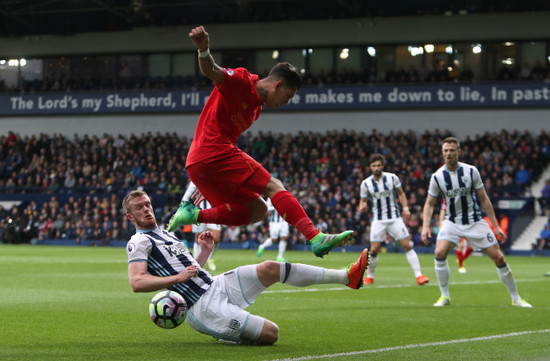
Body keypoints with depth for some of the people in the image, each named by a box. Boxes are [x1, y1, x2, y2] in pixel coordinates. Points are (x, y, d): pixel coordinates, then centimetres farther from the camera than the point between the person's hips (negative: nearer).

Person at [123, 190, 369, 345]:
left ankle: (345, 276, -2)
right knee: (271, 333, -18)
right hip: (203, 306, -9)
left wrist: (205, 251, 10)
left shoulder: (165, 233, 22)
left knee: (270, 269, -5)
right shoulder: (139, 242, -7)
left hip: (215, 285, 9)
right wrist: (178, 277, -25)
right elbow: (137, 283, -22)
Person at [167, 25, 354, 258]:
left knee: (256, 210, 4)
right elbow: (211, 72, -21)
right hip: (214, 152, -10)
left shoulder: (257, 106, 24)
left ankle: (193, 214, -5)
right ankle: (316, 238, -26)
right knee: (274, 187, -14)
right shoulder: (241, 81, -3)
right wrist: (203, 50, -44)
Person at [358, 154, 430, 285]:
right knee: (374, 250, -5)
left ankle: (418, 275, -7)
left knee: (407, 245, -9)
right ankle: (369, 277, 16)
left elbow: (401, 193, 10)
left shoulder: (392, 178, -3)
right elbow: (363, 201, 6)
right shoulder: (366, 183, -2)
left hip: (395, 218, 0)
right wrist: (362, 206, -17)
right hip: (378, 220, 0)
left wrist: (405, 208, -3)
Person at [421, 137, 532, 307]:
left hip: (475, 221, 0)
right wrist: (426, 225, -11)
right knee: (440, 253, -23)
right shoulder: (437, 177, -7)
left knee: (498, 257, -5)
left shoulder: (471, 171, -9)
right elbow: (429, 203, 5)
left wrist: (496, 226, -3)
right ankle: (445, 296, -6)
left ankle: (516, 298, 10)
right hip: (452, 222, 1)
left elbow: (484, 199, -2)